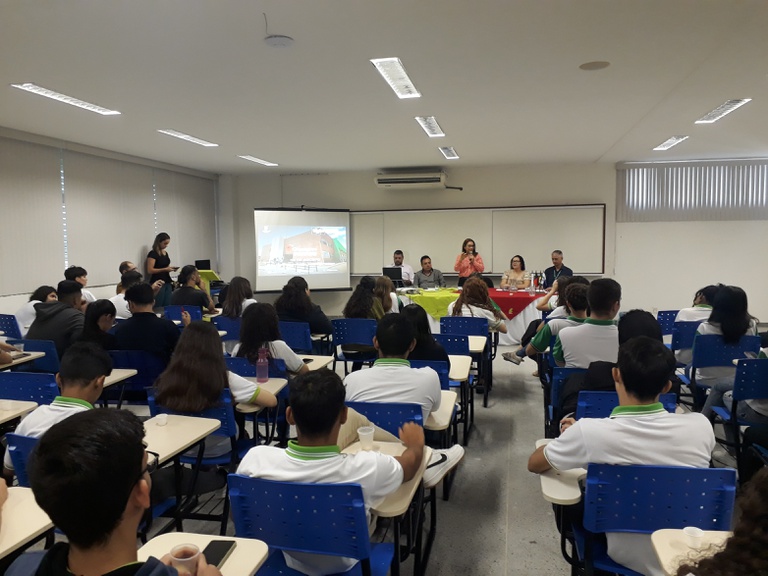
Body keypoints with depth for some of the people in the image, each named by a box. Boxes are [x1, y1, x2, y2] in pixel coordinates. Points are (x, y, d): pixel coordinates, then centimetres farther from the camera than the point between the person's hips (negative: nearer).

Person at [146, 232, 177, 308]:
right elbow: (150, 270, -15)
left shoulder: (165, 253, 15)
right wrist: (165, 269, -18)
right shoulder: (153, 254, -8)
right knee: (158, 307, -9)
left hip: (167, 282, 7)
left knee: (168, 306, 1)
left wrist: (170, 268, 5)